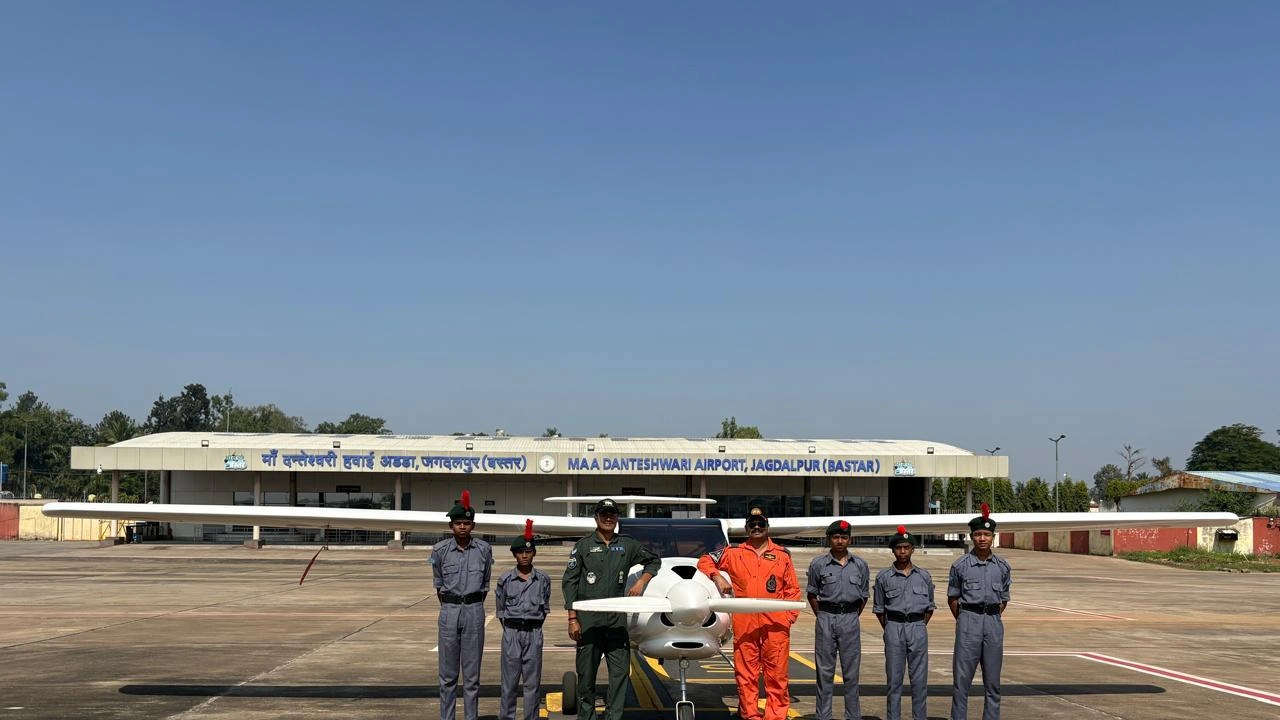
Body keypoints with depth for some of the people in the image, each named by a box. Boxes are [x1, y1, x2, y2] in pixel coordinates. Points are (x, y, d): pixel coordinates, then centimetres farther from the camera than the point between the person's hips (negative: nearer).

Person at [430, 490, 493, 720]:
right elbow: (438, 584, 12)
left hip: (474, 611, 0)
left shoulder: (484, 549, 1)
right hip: (449, 610, 0)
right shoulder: (440, 550, 0)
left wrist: (474, 607, 11)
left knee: (472, 673, 4)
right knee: (448, 673, 4)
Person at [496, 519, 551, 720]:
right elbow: (500, 608, 7)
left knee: (532, 681, 4)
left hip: (534, 633, 1)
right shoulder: (505, 579, 0)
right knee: (510, 680, 3)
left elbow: (545, 607, 10)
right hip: (511, 633, -1)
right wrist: (509, 629, 7)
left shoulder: (543, 579, 2)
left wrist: (534, 627, 7)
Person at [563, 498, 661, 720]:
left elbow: (653, 560, 27)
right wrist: (572, 619, -6)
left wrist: (641, 581, 8)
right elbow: (569, 582, 1)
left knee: (620, 672, -3)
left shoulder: (627, 545, 12)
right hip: (588, 619, -2)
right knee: (586, 672, 2)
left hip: (617, 619, 3)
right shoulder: (584, 546, 4)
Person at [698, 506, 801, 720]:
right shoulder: (734, 553, 11)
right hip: (744, 623, 1)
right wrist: (717, 577, 0)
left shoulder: (782, 554, 12)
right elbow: (705, 561, 18)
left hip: (776, 623, 0)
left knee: (776, 674, -1)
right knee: (745, 672, 3)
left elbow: (792, 589, 10)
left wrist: (790, 615, 1)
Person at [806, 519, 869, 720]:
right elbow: (812, 594, 9)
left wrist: (852, 618, 7)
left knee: (851, 671, 3)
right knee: (825, 671, 2)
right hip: (826, 618, -1)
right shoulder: (818, 564, 2)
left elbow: (863, 596, 13)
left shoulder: (860, 565, 7)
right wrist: (822, 617, 4)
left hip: (850, 619, 1)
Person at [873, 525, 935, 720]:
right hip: (894, 628, -1)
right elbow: (879, 609, 9)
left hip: (918, 628, 1)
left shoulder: (924, 576, 8)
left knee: (919, 679, 3)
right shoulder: (884, 577, 4)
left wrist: (920, 627, 8)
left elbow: (930, 607, 14)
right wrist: (888, 629, 4)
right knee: (894, 678, 2)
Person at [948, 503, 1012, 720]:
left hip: (994, 622, 3)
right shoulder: (960, 565, -1)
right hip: (969, 620, -3)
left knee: (993, 680, 8)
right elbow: (952, 598, 6)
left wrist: (994, 619, 10)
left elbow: (1004, 599, 16)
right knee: (962, 678, -1)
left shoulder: (1002, 566, 6)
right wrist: (963, 620, 5)